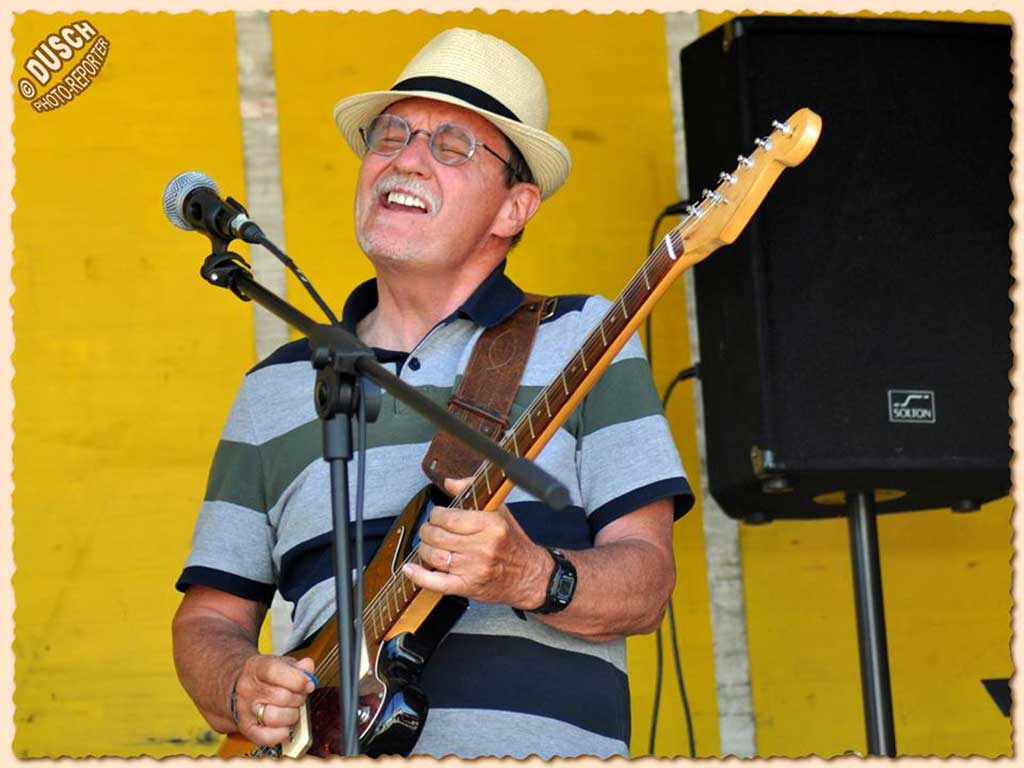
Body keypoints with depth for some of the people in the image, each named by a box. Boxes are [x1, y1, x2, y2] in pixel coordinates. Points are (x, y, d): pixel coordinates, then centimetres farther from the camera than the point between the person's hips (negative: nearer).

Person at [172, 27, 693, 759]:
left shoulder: (584, 340, 9)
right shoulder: (278, 389, 17)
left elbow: (647, 581, 2)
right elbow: (209, 618, 17)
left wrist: (531, 578, -16)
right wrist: (242, 687, -2)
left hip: (539, 741, -4)